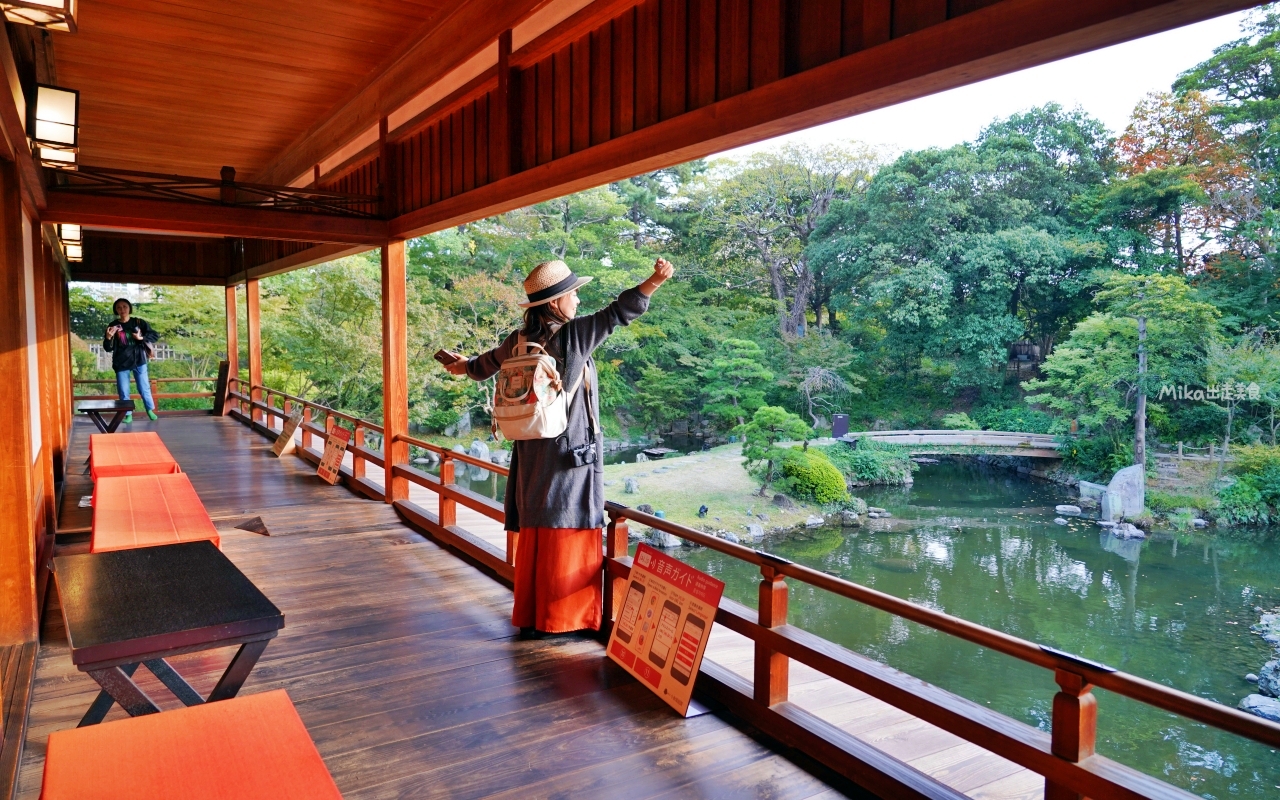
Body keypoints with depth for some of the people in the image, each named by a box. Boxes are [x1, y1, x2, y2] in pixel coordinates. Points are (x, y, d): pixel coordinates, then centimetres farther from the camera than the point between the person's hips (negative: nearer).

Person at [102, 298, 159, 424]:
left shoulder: (139, 322, 0)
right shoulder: (113, 326, -1)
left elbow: (155, 335, 0)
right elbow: (108, 348, -1)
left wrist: (141, 338, -15)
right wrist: (108, 337, -21)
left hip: (138, 361, 0)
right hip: (121, 364, 0)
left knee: (144, 389, 7)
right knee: (123, 392, 4)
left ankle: (150, 410, 27)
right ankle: (128, 415, 16)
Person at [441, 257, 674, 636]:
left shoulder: (518, 341, 6)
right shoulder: (573, 336, -13)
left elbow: (487, 364, 24)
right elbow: (617, 313, -15)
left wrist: (463, 366, 45)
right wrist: (655, 280, -15)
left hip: (532, 454, 7)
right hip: (570, 454, -7)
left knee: (534, 534, 15)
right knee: (567, 536, 2)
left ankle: (529, 615, 26)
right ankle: (563, 618, 10)